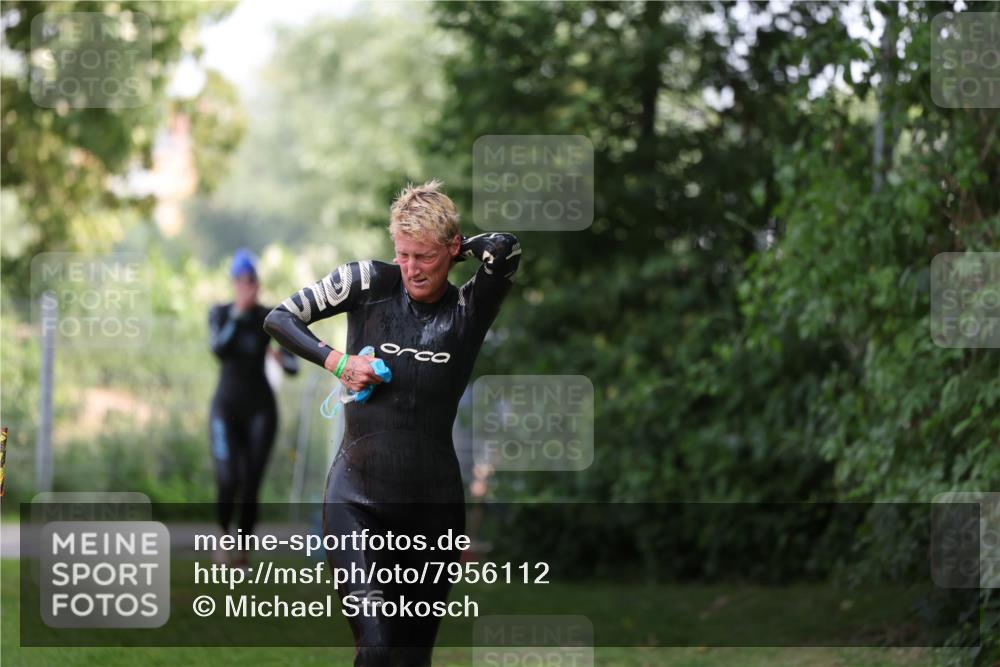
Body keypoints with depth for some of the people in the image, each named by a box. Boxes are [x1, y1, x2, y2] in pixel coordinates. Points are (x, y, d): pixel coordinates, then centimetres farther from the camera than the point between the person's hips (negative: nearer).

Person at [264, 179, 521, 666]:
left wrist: (453, 252, 1)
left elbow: (506, 248, -16)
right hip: (358, 497, -2)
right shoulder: (370, 283, 2)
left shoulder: (471, 309, 2)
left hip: (434, 503, 2)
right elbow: (280, 318, 5)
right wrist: (337, 361, -7)